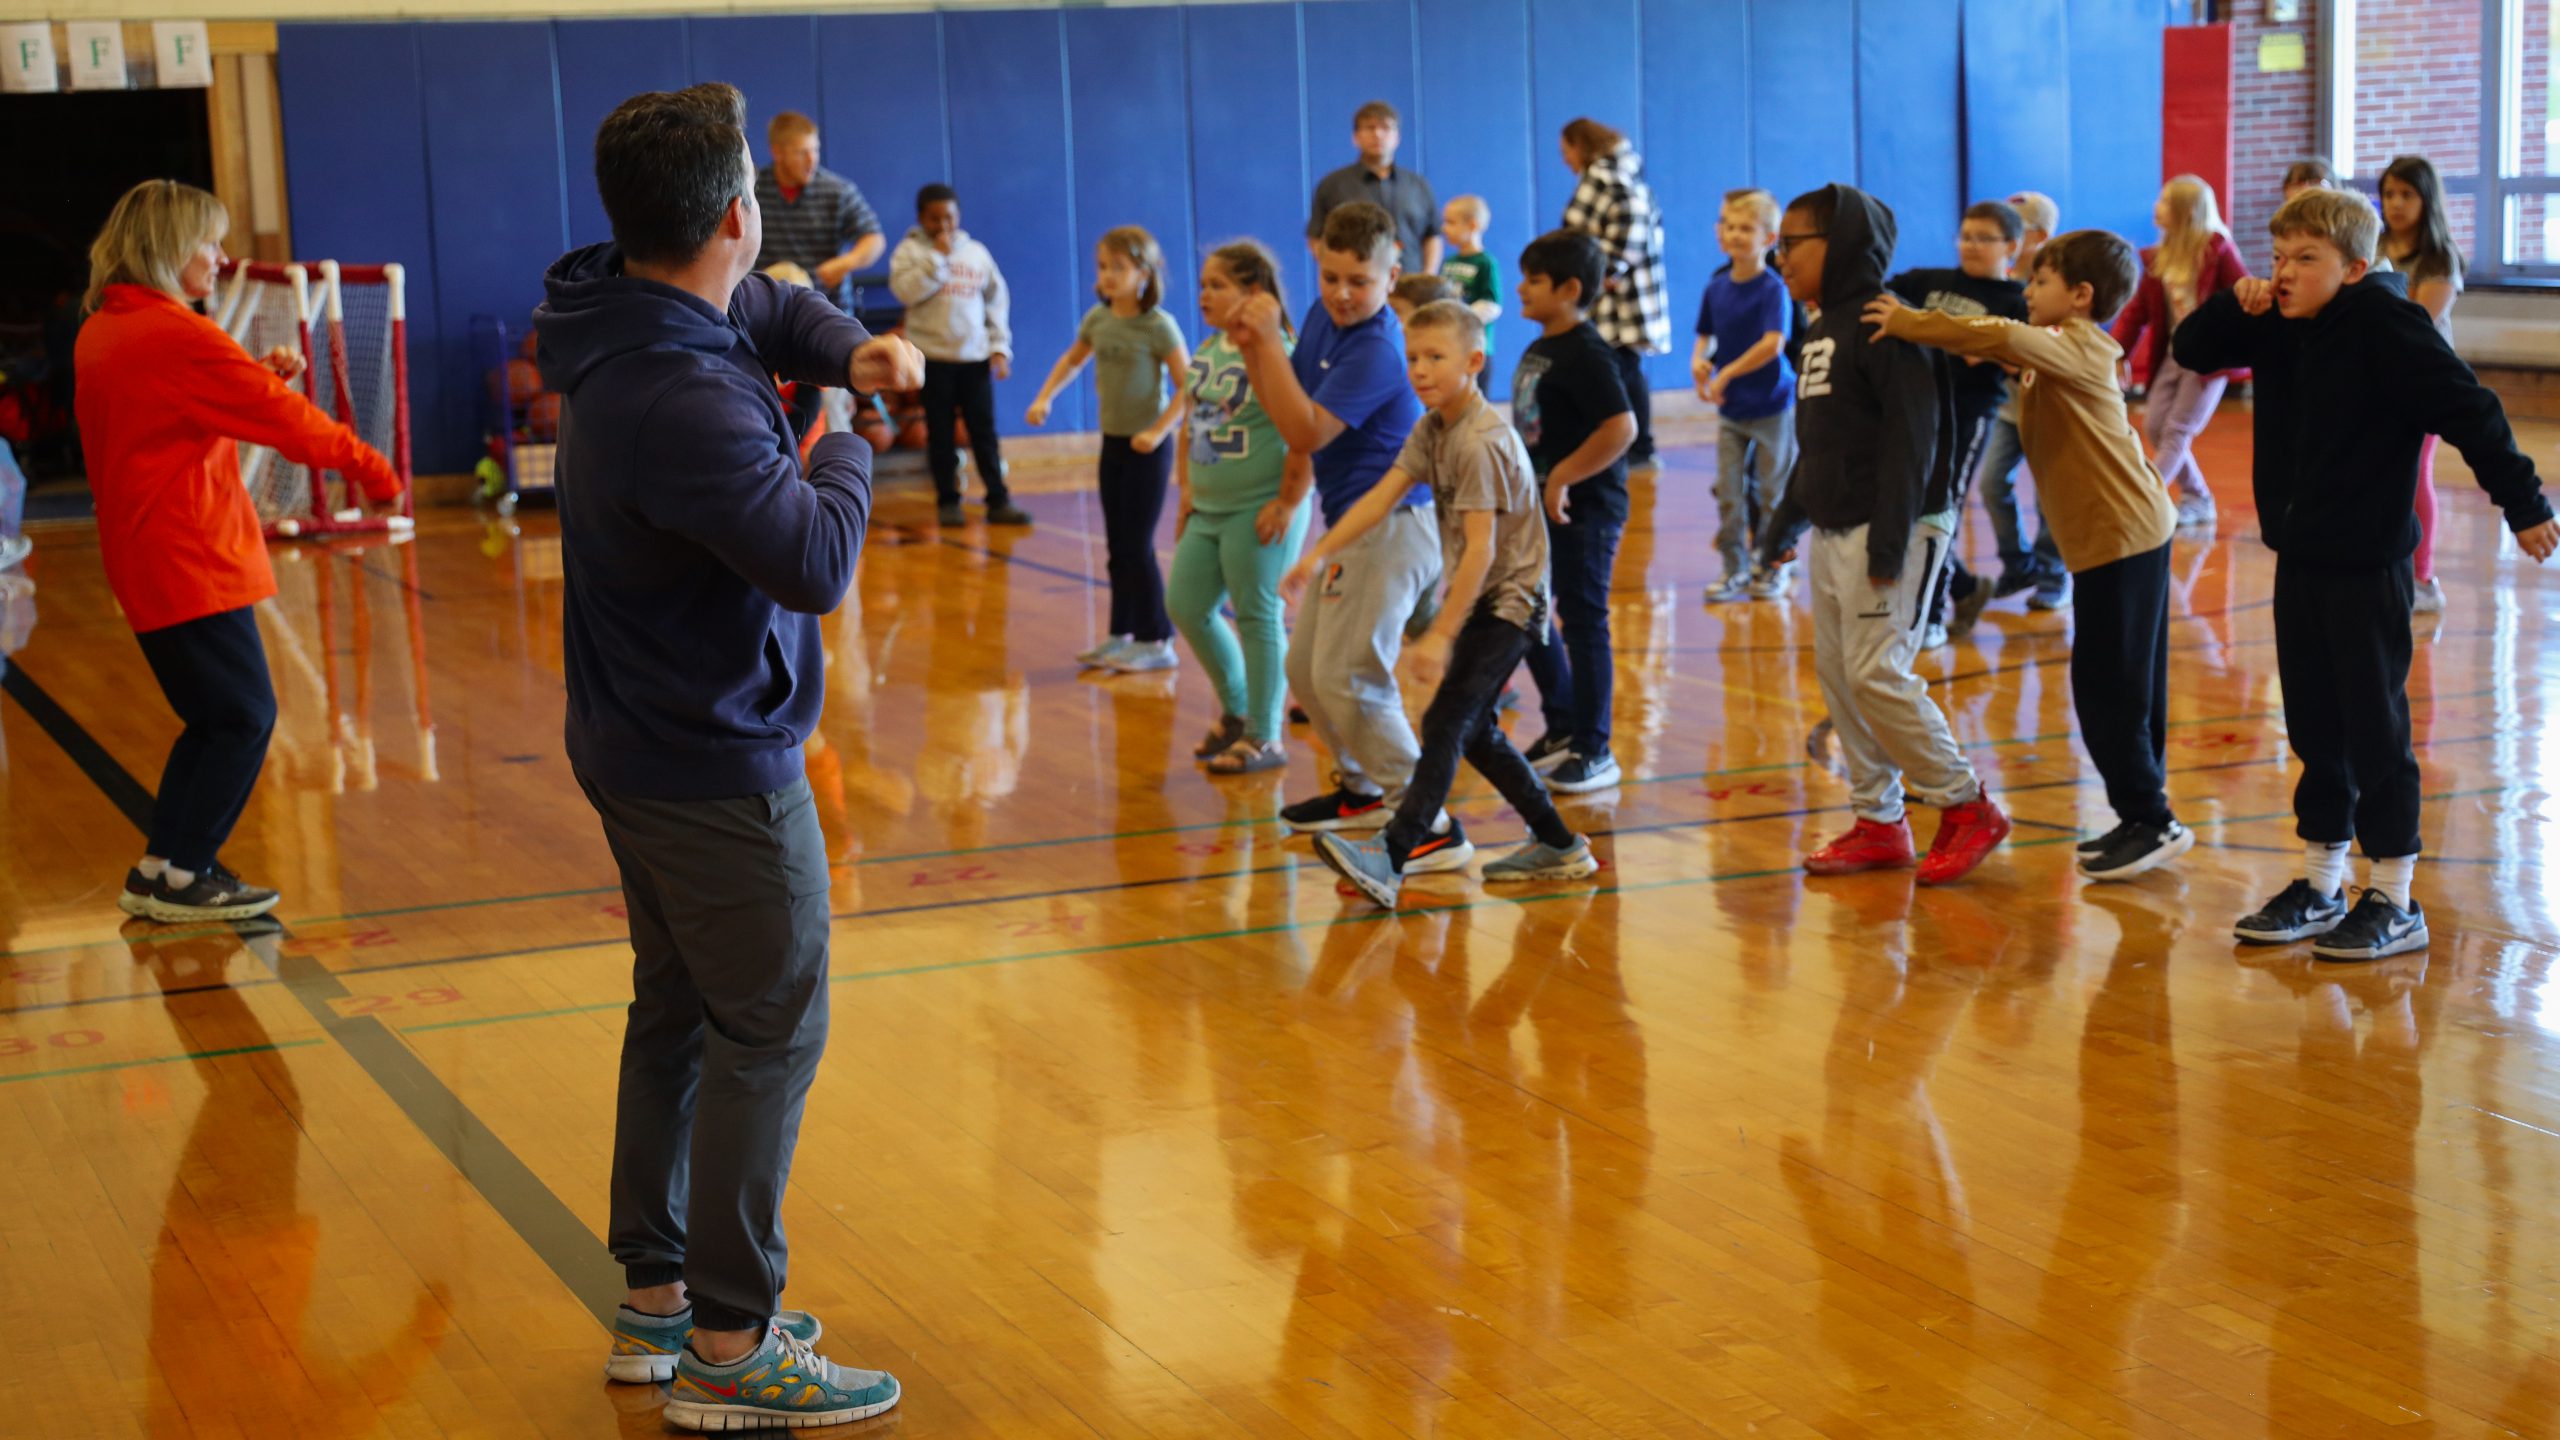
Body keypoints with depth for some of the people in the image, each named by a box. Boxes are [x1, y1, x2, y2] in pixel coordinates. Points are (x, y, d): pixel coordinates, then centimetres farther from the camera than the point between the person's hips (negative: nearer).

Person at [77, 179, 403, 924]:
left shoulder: (100, 334, 12)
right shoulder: (176, 335, -17)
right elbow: (282, 417, -14)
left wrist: (259, 377, 6)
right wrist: (368, 464, -4)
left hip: (144, 564, 9)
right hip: (192, 563, -9)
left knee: (213, 719, 16)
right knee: (243, 718, 0)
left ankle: (160, 872, 18)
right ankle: (181, 876, 4)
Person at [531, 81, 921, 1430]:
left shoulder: (633, 308, 0)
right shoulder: (682, 401, -30)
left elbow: (771, 309, 20)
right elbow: (817, 562, -29)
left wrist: (853, 348, 0)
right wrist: (846, 455, -10)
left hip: (643, 748, 10)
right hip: (719, 767, -10)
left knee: (677, 1015, 18)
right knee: (770, 1032, -1)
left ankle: (656, 1296, 30)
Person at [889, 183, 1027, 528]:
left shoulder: (976, 252, 9)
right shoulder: (911, 251, 1)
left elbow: (997, 301, 11)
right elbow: (905, 291, -16)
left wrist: (1000, 348, 3)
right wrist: (938, 256, -15)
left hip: (975, 357, 2)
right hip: (932, 356, -2)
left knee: (984, 431, 2)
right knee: (941, 433, 3)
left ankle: (998, 500, 5)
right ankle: (947, 501, 11)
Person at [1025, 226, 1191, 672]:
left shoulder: (1158, 325, -16)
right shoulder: (1098, 318, 3)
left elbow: (1187, 386, -17)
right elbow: (1072, 359, 21)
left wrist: (1158, 431, -24)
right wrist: (1044, 398, 10)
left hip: (1146, 447, -6)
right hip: (1112, 442, 6)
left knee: (1137, 547, -4)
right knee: (1117, 546, 11)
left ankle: (1156, 641, 4)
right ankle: (1121, 635, 20)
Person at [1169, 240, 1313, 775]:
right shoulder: (1207, 351, 9)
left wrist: (1288, 504, -19)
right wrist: (1186, 487, 13)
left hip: (1259, 510, -9)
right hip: (1207, 509, 9)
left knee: (1258, 618, 0)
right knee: (1185, 606, 11)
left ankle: (1264, 737, 11)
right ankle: (1236, 710, 29)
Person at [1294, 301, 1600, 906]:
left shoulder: (1482, 442, -22)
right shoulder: (1433, 429, 6)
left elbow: (1480, 548, -27)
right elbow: (1382, 496, 1)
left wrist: (1441, 635, -29)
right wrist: (1319, 554, -12)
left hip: (1508, 600, -10)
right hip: (1480, 599, 10)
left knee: (1447, 722, -19)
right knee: (1473, 729, 14)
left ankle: (1392, 857, -28)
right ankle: (1557, 846, 24)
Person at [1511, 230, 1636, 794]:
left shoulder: (1584, 353, -18)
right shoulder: (1537, 349, 9)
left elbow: (1621, 426, -27)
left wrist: (1563, 478, -24)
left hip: (1583, 509, -9)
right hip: (1542, 508, 9)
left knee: (1583, 622, -2)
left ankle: (1593, 751, 7)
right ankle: (1562, 729, 30)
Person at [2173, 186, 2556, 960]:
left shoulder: (2383, 325, -16)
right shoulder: (2277, 329, 6)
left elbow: (2469, 411, -17)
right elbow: (2191, 351, 15)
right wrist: (2234, 306, -5)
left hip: (2367, 565, -7)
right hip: (2300, 560, 7)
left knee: (2376, 730, 0)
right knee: (2315, 729, 14)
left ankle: (2396, 902, 8)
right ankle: (2320, 887, 24)